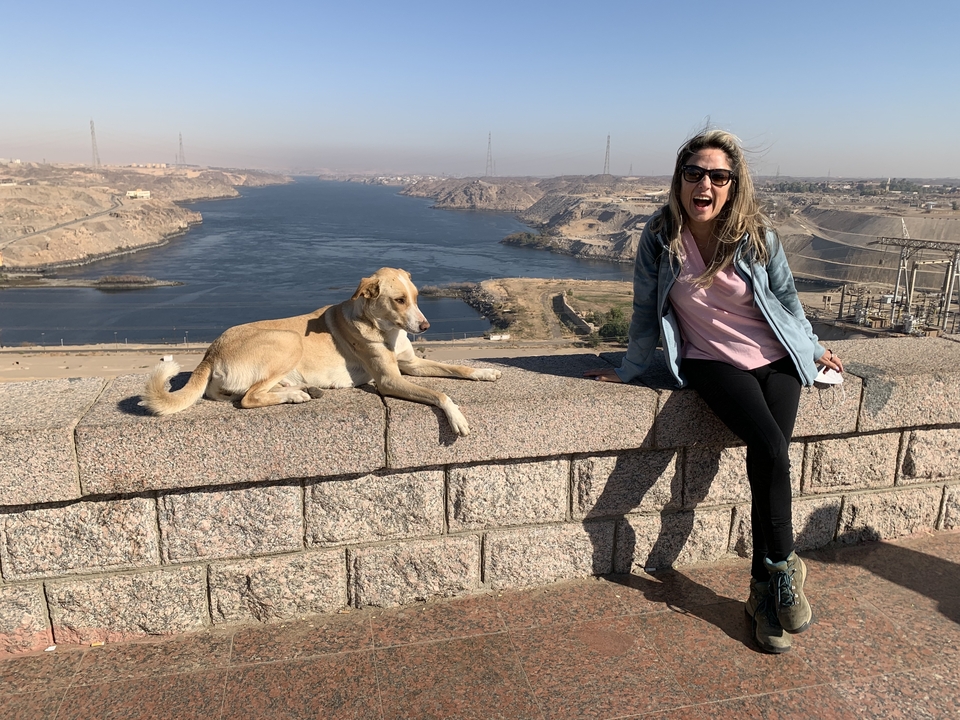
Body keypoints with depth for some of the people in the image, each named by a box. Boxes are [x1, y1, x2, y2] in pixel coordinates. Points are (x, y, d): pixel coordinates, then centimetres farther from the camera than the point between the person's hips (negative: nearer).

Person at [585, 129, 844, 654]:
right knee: (771, 448, -24)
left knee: (769, 456, -16)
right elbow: (646, 310, -2)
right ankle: (784, 568, -2)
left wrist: (813, 349, 20)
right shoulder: (660, 235, -9)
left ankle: (764, 588, 1)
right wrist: (628, 370, 1)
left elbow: (786, 295, 10)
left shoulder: (757, 235, -6)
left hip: (776, 358, 2)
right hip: (713, 363, -2)